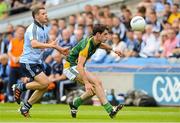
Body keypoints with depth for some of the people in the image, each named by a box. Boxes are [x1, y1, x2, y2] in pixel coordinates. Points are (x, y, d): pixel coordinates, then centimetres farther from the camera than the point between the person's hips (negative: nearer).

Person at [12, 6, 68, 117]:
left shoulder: (44, 28, 12)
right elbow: (34, 44, -35)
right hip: (28, 61, -9)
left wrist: (60, 49, 30)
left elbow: (48, 42, 31)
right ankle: (20, 87, -2)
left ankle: (25, 107, 14)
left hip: (37, 62, 9)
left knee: (44, 87, 4)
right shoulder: (33, 28, -17)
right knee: (45, 82, -19)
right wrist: (50, 45, -39)